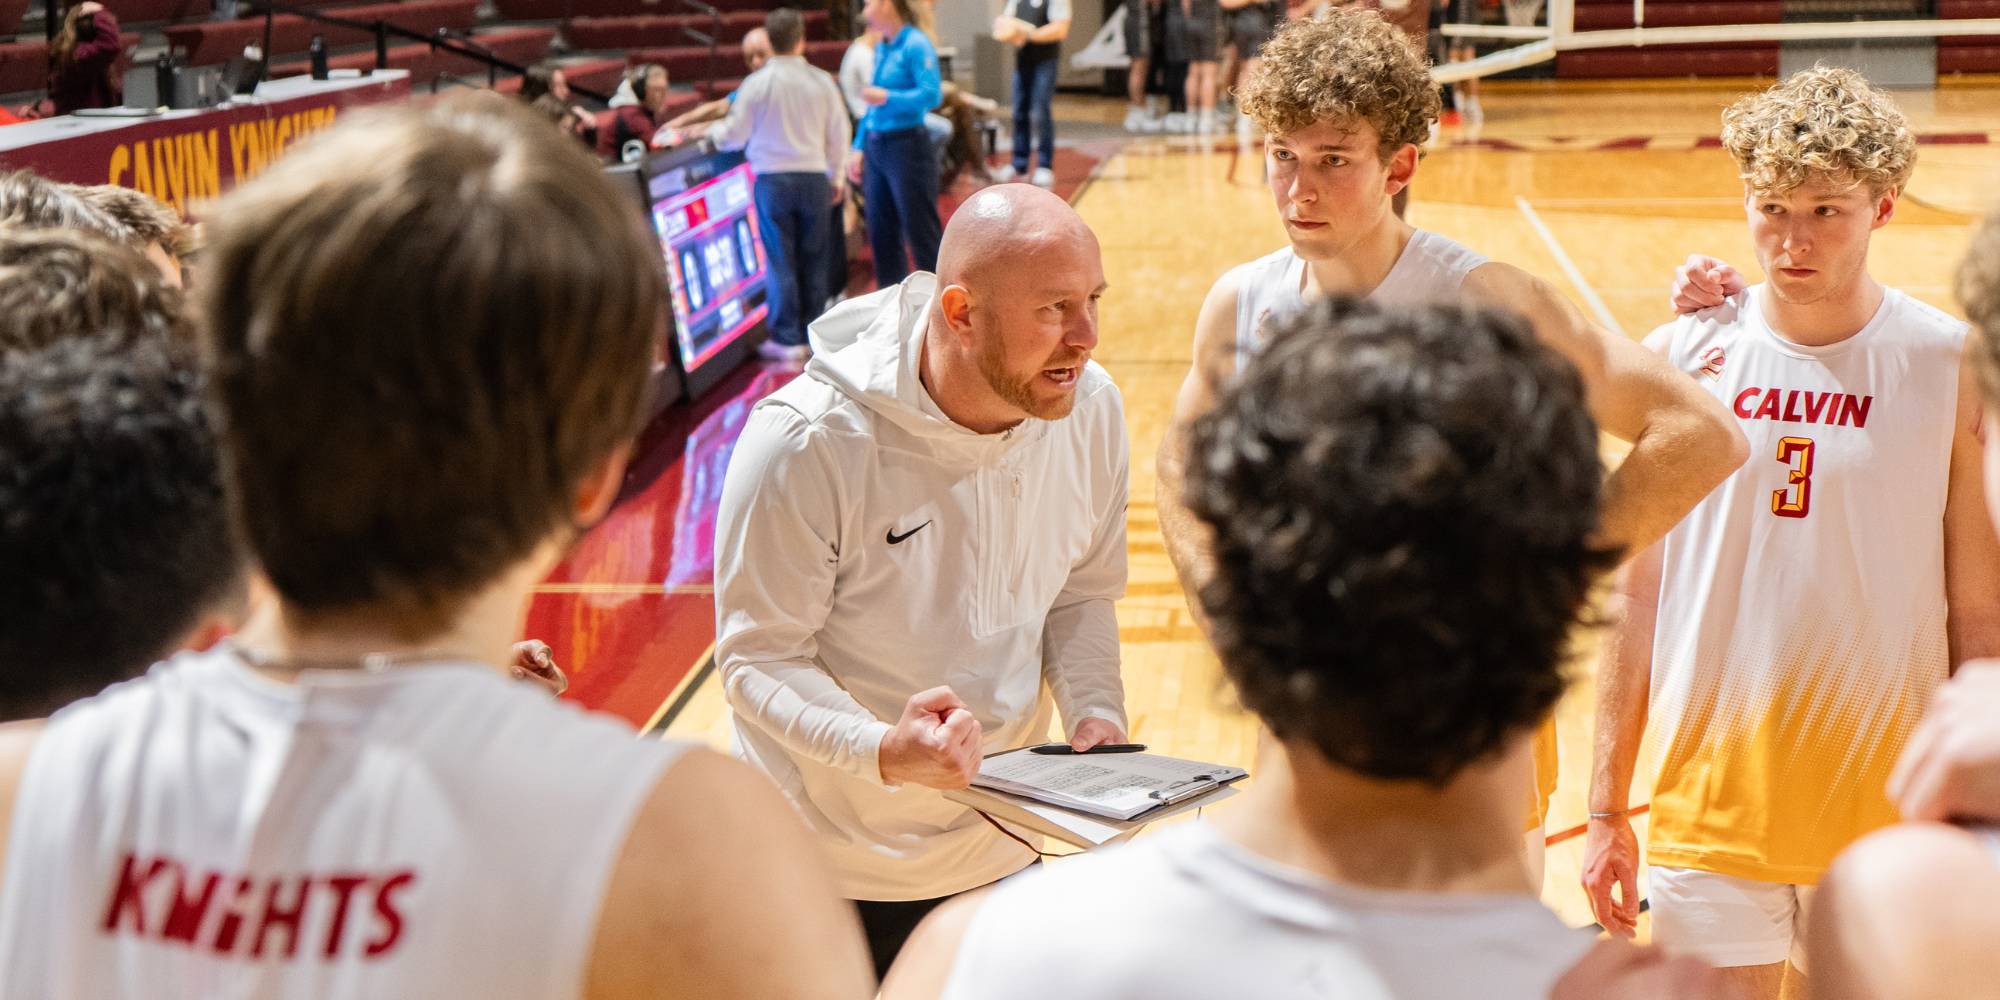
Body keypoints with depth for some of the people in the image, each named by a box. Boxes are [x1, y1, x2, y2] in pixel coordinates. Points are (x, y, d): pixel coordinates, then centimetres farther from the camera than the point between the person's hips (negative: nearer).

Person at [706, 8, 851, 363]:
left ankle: (787, 339, 3)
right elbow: (838, 135, 6)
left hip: (772, 180, -2)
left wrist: (709, 133, 22)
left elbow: (735, 135, 0)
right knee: (813, 260, 9)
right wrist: (836, 177, 21)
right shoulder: (822, 81, -1)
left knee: (781, 261, 2)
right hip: (814, 177, 2)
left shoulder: (757, 83, -7)